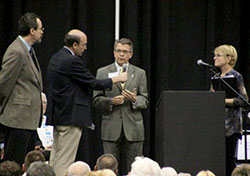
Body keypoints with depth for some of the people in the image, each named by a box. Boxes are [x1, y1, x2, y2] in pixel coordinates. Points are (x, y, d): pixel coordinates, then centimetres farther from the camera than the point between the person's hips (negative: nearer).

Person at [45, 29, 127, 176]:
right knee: (65, 160, -8)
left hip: (57, 115, 10)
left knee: (56, 156, 10)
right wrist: (117, 79, -2)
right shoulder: (72, 61, -17)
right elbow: (93, 83, -14)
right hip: (70, 117, -10)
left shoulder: (56, 58, 13)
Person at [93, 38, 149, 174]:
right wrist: (111, 101, -14)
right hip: (111, 128, -1)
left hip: (133, 127, 1)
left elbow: (145, 100, 9)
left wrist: (135, 99, -13)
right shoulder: (103, 72, 8)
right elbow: (96, 100, 5)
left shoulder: (139, 73, 12)